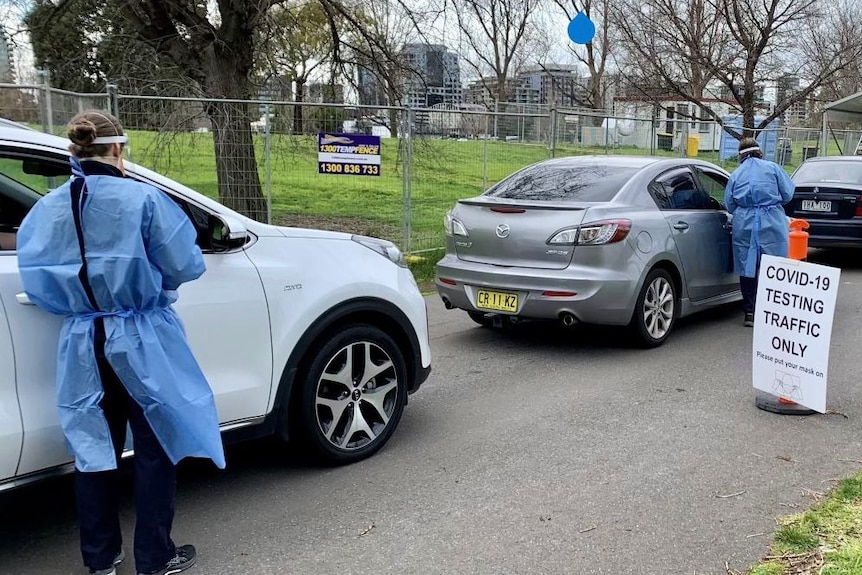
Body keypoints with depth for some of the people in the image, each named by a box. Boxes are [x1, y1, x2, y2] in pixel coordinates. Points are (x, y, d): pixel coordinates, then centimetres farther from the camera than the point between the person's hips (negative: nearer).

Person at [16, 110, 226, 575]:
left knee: (93, 449, 16)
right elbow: (185, 266, -11)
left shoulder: (44, 210, 0)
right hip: (142, 341, -4)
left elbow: (36, 284, 3)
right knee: (155, 449, 10)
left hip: (82, 345, 4)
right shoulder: (142, 199, -14)